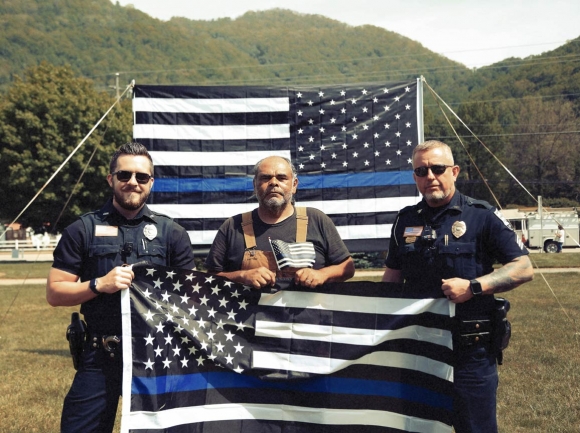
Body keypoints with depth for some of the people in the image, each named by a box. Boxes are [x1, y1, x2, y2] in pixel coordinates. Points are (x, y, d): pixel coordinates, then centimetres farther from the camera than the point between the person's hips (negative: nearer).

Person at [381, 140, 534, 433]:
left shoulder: (481, 216, -5)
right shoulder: (405, 220, 8)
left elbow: (523, 268, -7)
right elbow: (392, 276, 17)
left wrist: (473, 287, -18)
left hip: (471, 351, -4)